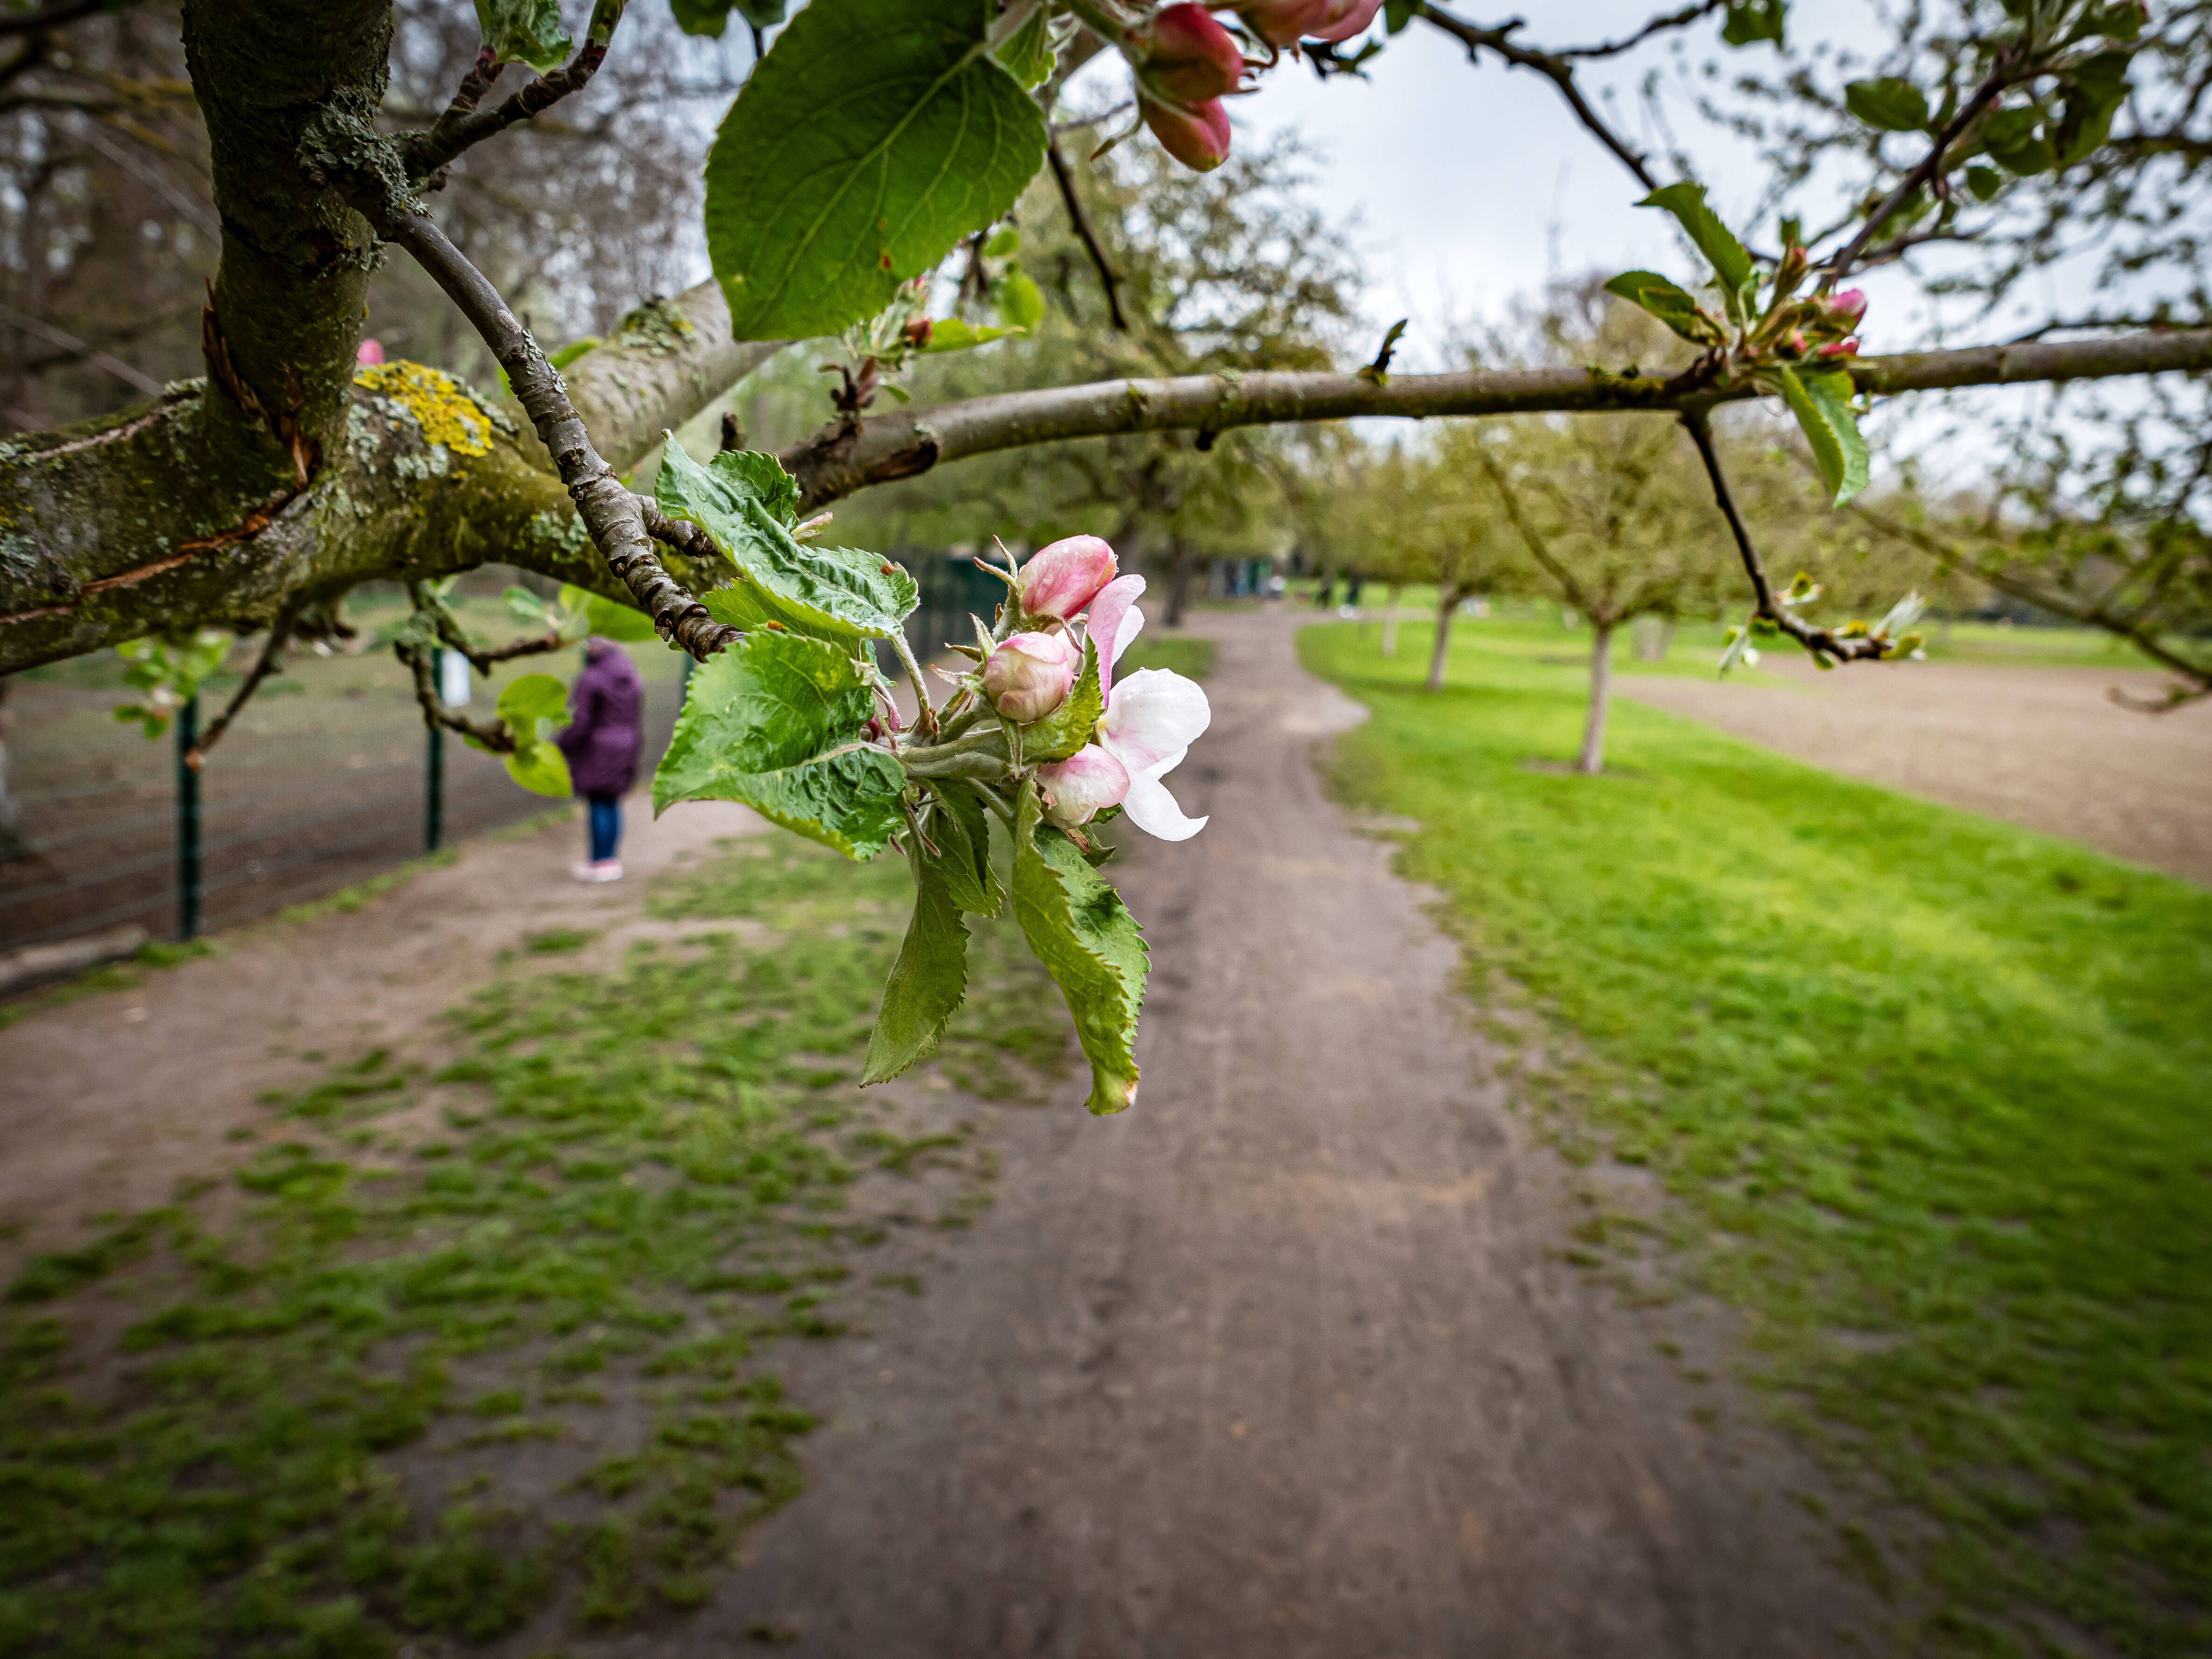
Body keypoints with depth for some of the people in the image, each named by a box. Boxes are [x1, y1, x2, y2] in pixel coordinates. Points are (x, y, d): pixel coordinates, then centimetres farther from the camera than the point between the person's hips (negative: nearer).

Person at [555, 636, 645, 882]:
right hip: (623, 751, 6)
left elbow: (578, 724, -16)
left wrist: (560, 748, -6)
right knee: (612, 804, 11)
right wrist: (631, 756, 18)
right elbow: (637, 723, 12)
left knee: (599, 805, -3)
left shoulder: (590, 680, -12)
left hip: (595, 753, -6)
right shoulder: (633, 681, 9)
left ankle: (601, 862, 0)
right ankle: (612, 860, 14)